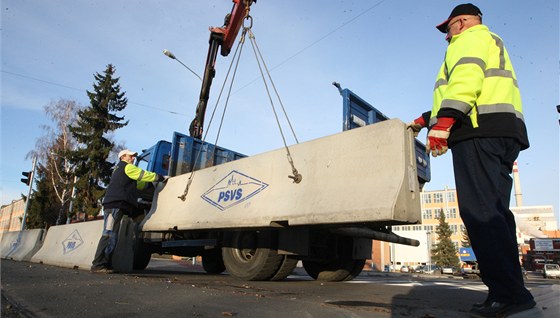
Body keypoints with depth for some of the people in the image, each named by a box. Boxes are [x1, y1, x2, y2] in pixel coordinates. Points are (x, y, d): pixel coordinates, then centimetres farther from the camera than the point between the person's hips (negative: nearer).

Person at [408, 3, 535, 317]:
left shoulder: (471, 38, 9)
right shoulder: (493, 44, 38)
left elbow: (466, 78, -13)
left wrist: (442, 121, -24)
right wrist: (425, 119, 40)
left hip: (481, 130, -10)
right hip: (504, 132, 10)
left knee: (478, 211, -17)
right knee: (494, 213, 4)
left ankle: (508, 292, -20)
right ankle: (512, 291, 3)